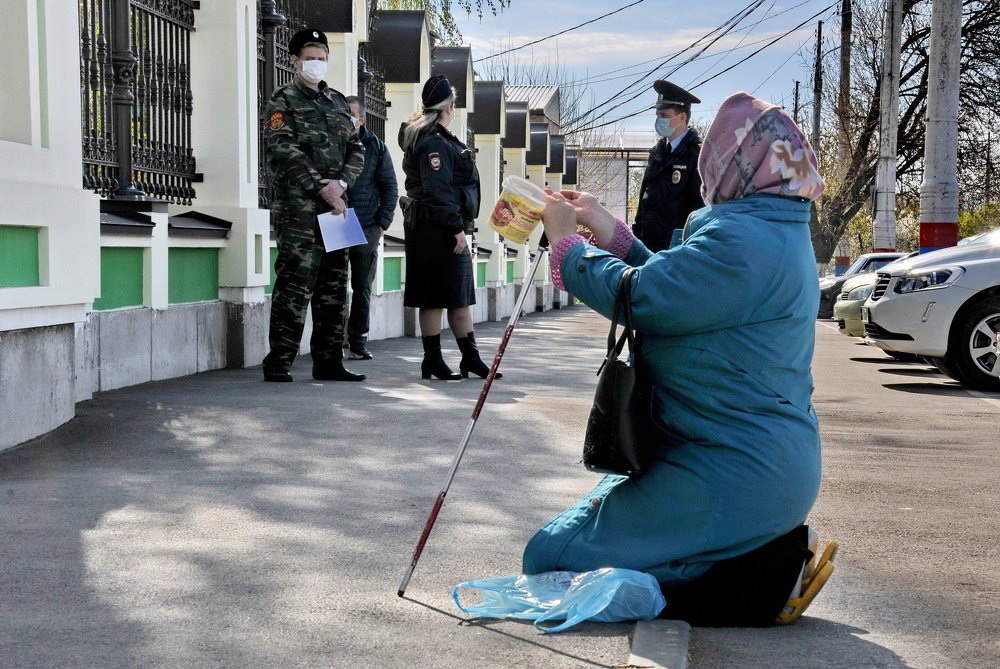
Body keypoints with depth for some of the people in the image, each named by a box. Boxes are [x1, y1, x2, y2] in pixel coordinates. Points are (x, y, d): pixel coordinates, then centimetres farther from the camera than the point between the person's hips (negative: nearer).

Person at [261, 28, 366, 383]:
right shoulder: (284, 100, 0)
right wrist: (323, 189, -16)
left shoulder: (337, 101, 20)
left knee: (334, 287, 8)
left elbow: (357, 149, 13)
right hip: (298, 207, -7)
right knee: (295, 285, -9)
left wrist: (341, 182, -6)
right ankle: (278, 362, -3)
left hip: (335, 205, 7)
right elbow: (286, 151, -11)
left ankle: (329, 361, 14)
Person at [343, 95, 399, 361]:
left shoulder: (375, 147, 6)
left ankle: (358, 342, 15)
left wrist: (381, 224, 0)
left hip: (366, 229, 1)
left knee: (362, 288, 7)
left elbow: (390, 187, 9)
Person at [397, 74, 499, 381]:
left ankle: (470, 357, 17)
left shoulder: (437, 138, 19)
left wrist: (460, 227, 21)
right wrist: (456, 228, -21)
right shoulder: (433, 142, -14)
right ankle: (433, 361, 3)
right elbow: (437, 190, -22)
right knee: (436, 297, -4)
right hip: (436, 228, -11)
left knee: (460, 294, 12)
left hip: (447, 228, 11)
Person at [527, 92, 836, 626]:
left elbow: (637, 296, -20)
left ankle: (764, 579, -9)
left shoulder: (743, 239, -22)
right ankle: (771, 551, 12)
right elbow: (673, 286, 19)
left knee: (550, 559, -9)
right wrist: (607, 230, 18)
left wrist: (566, 238, -3)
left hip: (732, 477, -11)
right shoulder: (777, 231, 12)